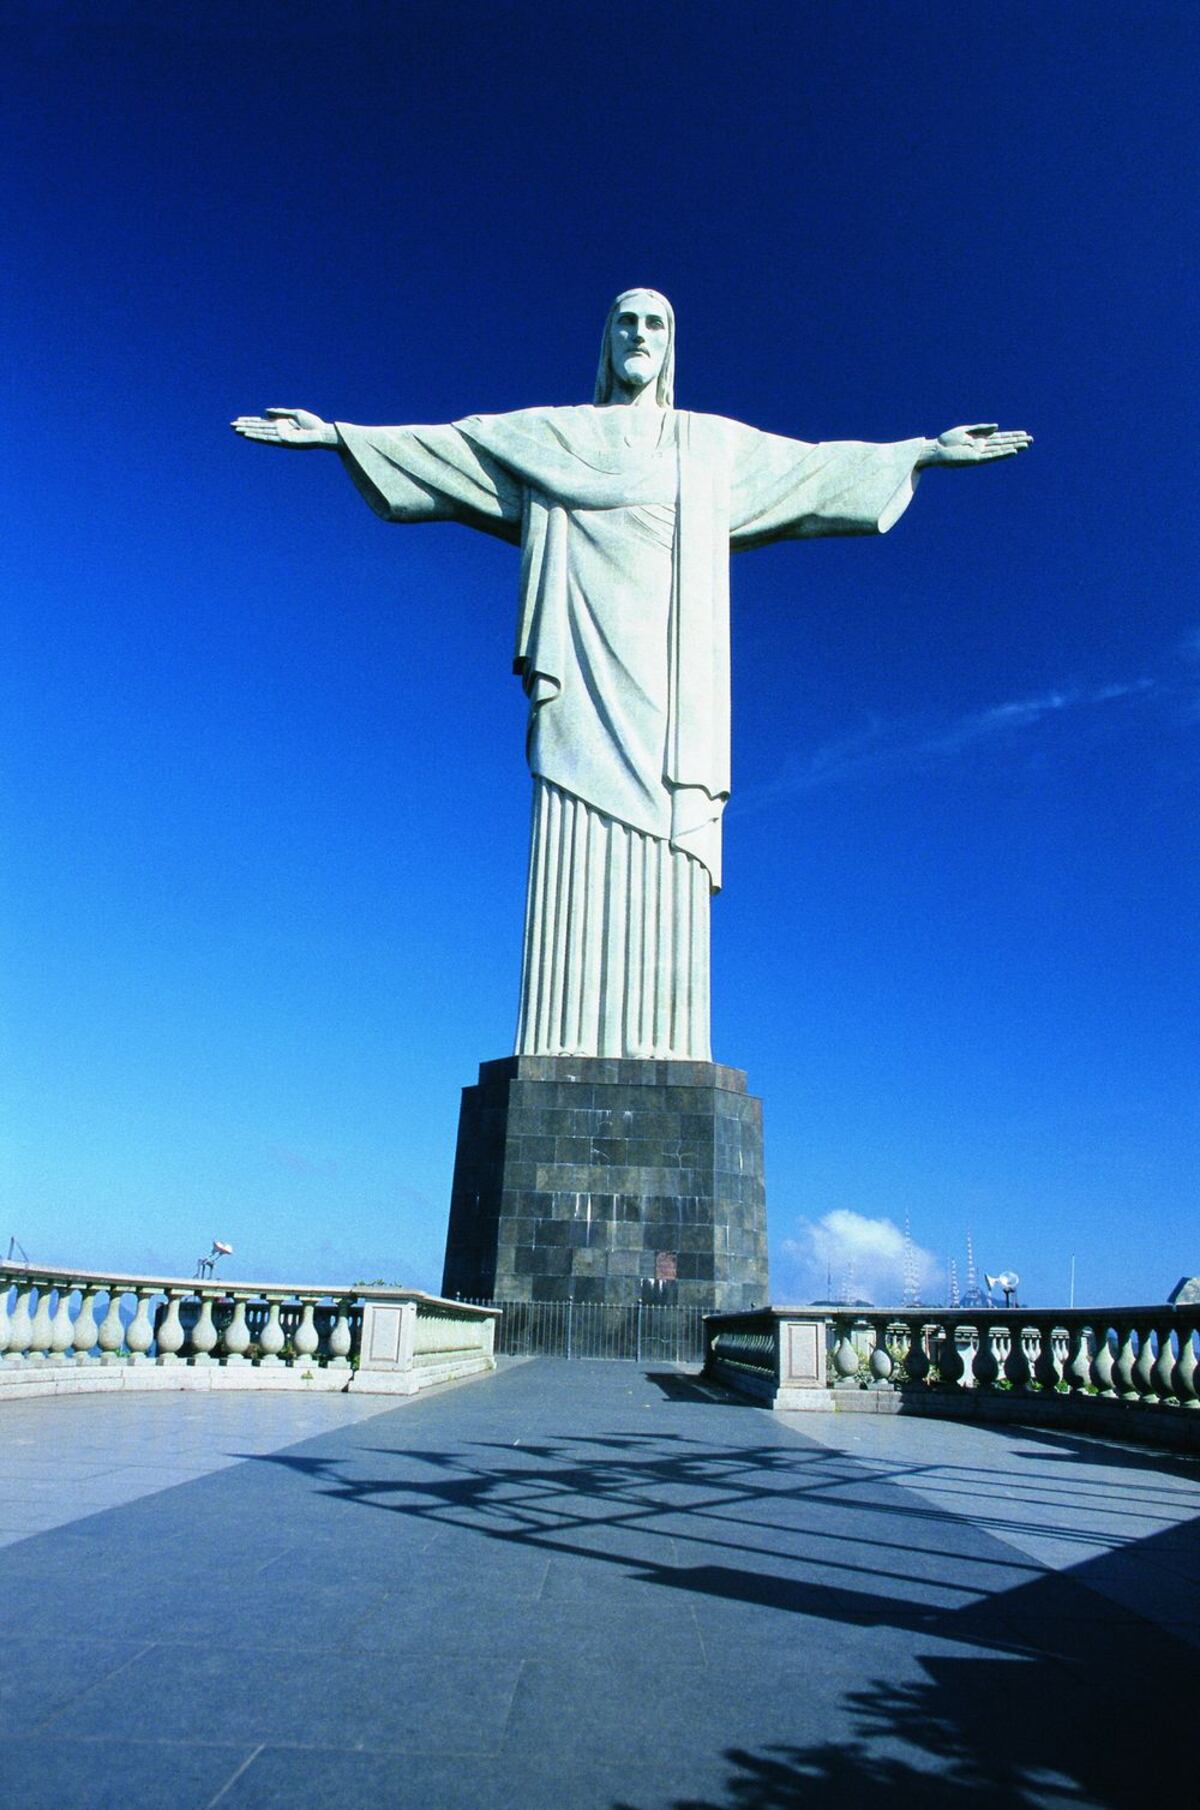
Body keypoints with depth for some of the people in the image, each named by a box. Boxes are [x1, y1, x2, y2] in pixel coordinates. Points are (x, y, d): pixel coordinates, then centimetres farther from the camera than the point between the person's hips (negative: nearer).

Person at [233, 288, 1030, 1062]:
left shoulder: (717, 443, 25)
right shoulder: (550, 434, 22)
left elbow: (819, 464, 28)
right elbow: (440, 445, 20)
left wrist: (924, 451, 26)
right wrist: (337, 433, 14)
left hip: (668, 668, 1)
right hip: (585, 662, -1)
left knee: (665, 846, -12)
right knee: (578, 849, -15)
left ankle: (658, 1056, -15)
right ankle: (567, 1055, -18)